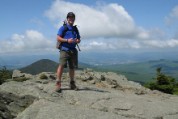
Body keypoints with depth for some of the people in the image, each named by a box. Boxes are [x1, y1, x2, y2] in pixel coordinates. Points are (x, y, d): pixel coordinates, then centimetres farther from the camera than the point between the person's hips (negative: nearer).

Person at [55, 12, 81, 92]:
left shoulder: (75, 29, 20)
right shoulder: (63, 28, 3)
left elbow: (79, 39, 24)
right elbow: (58, 38, -4)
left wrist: (77, 41, 0)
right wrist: (67, 40, -16)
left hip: (73, 50, 5)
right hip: (64, 49, -5)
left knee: (72, 67, 8)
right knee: (61, 65, -15)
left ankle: (72, 84, 18)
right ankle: (58, 83, -12)